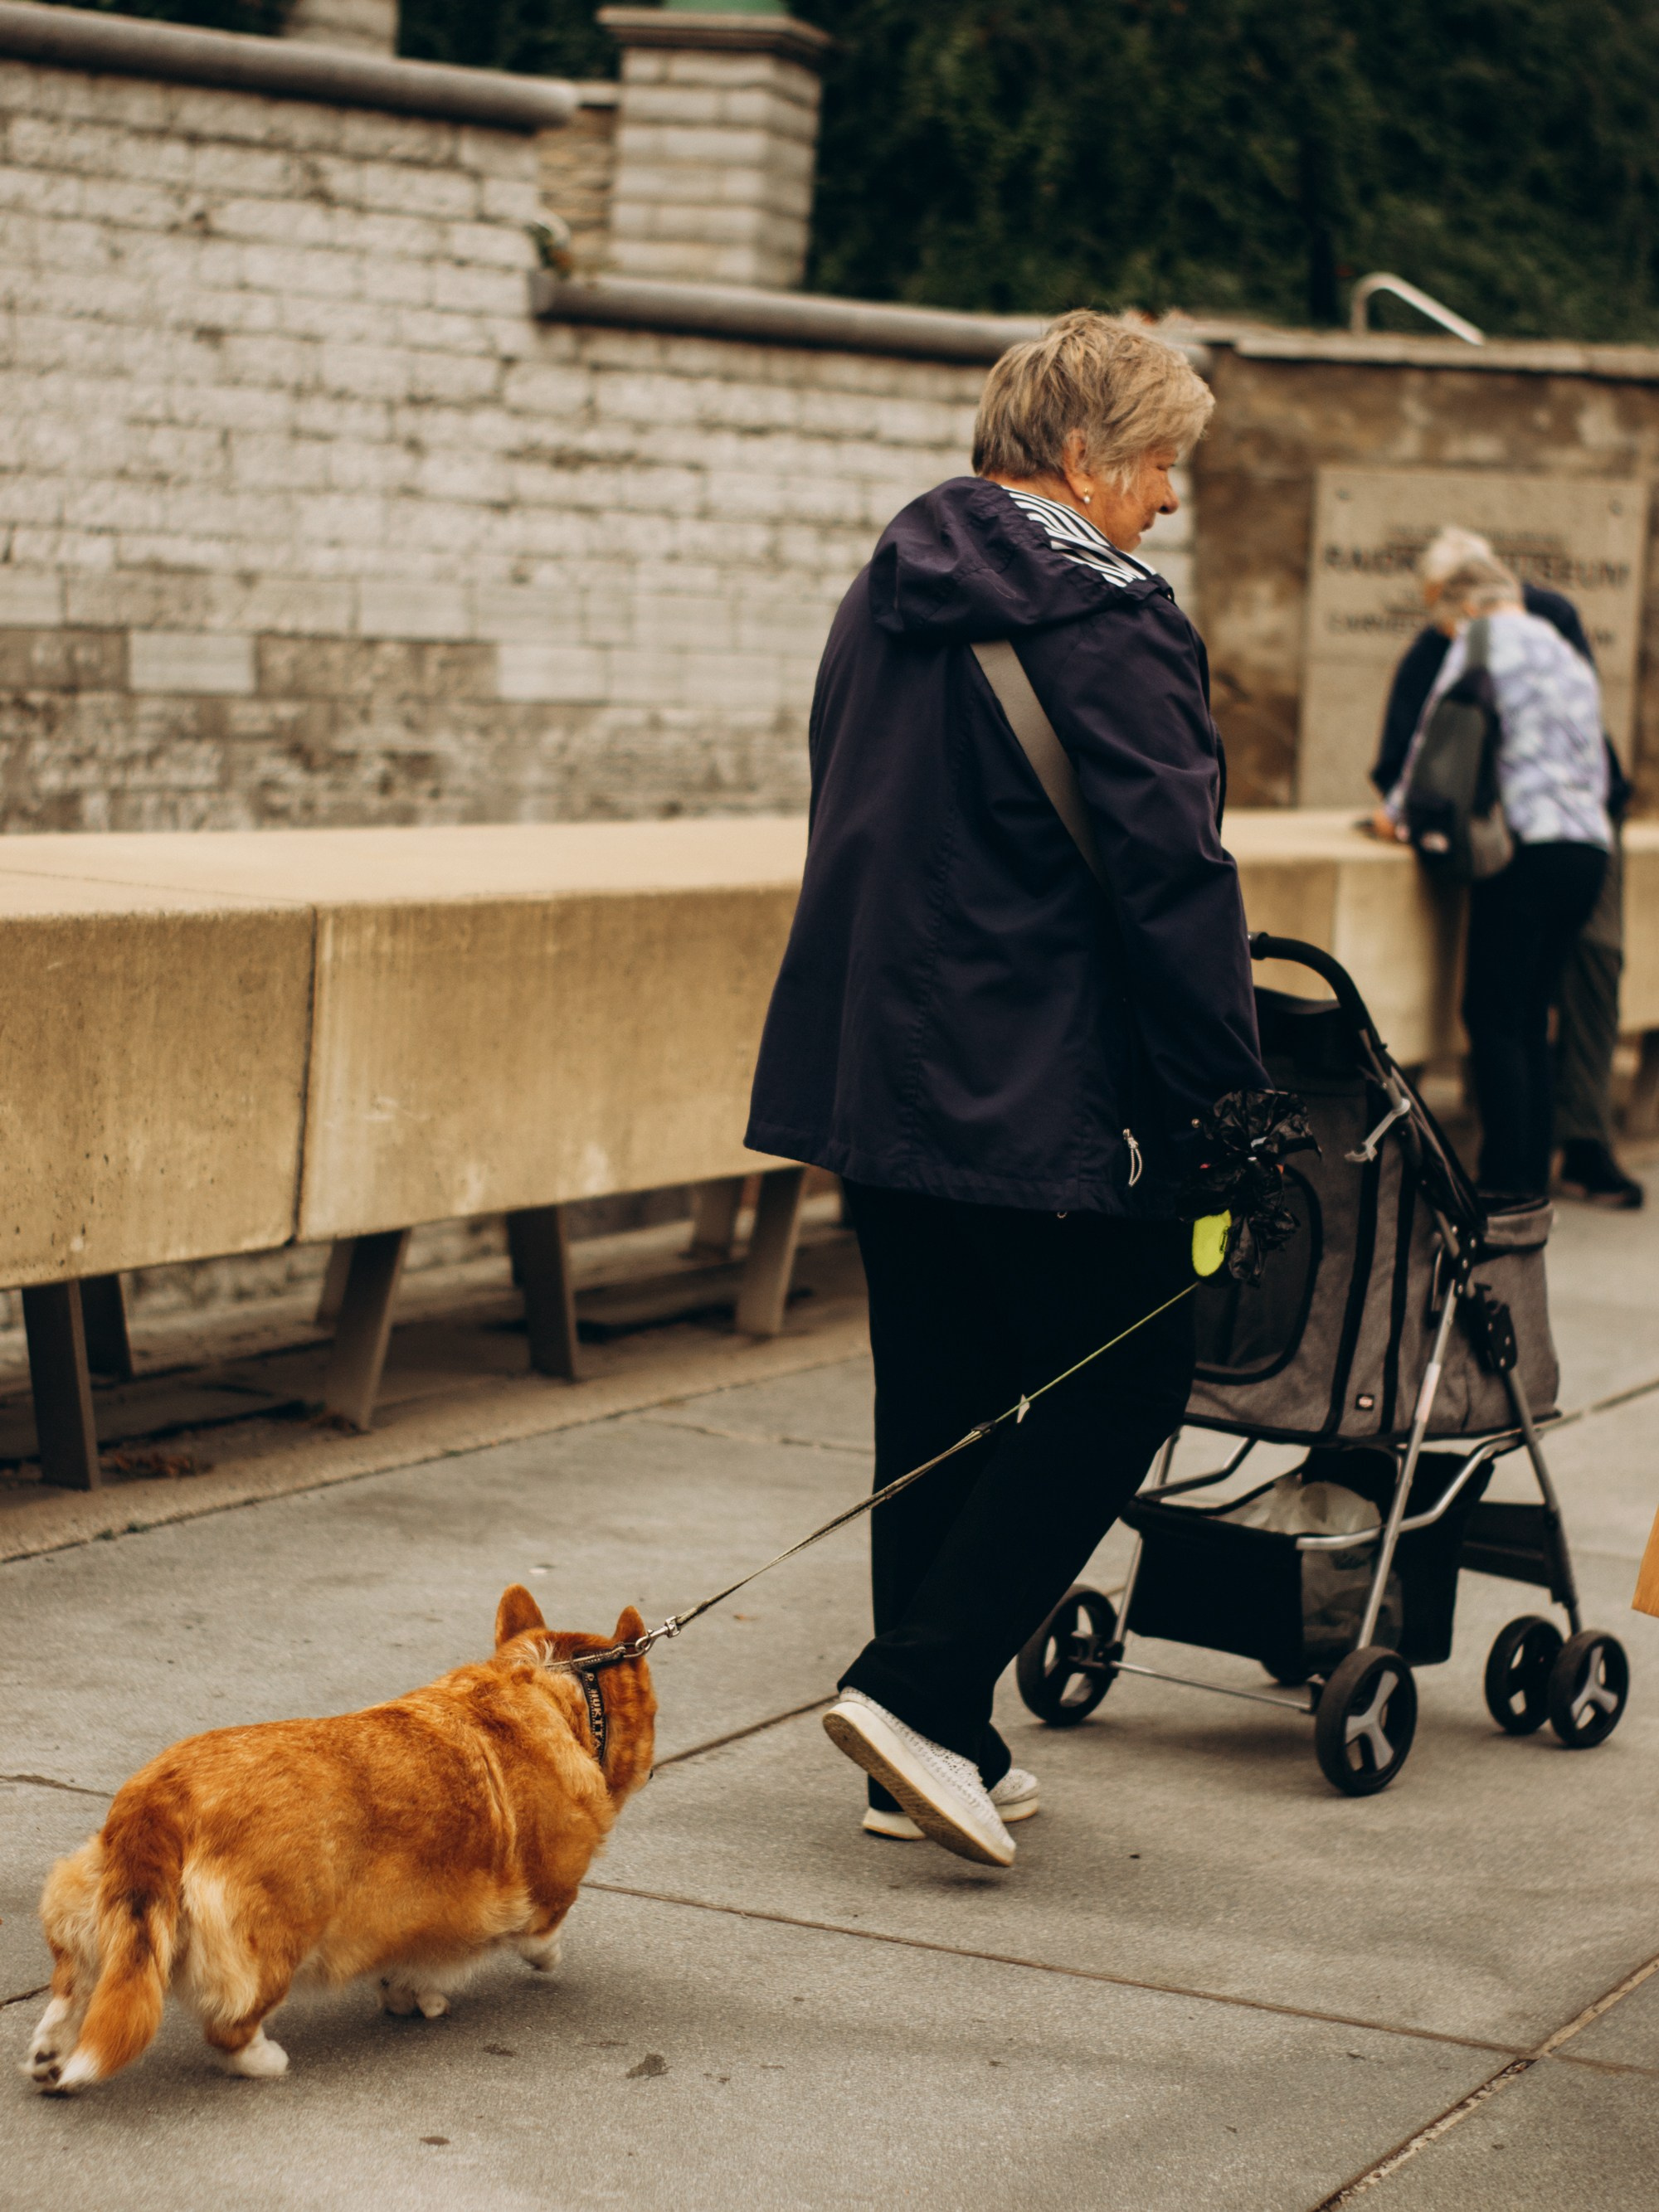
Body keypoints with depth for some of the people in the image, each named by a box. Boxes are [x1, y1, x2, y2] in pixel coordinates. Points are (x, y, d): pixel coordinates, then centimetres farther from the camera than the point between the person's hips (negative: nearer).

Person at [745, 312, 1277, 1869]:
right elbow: (1176, 880, -16)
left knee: (940, 1405, 14)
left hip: (876, 1076, 9)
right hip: (1047, 1098, -8)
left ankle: (937, 1758, 18)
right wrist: (1225, 1095, -11)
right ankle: (919, 1692, -5)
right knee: (1120, 1386, 4)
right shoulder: (1106, 626, -14)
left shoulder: (887, 598, 13)